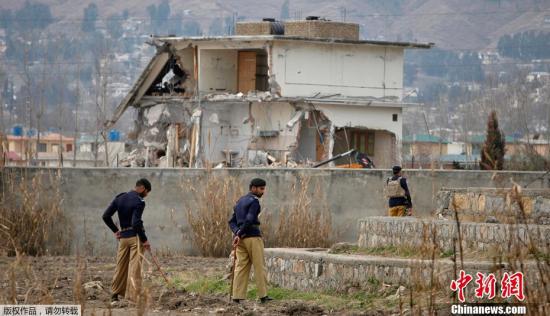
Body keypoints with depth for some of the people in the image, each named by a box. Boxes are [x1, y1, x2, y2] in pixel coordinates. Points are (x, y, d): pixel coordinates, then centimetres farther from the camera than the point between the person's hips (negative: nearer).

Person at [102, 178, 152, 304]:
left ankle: (114, 295, 25)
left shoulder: (119, 198, 7)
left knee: (121, 266, 17)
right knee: (135, 268, -4)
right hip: (135, 236, -6)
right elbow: (136, 223, -22)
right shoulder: (139, 202, -13)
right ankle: (133, 297, -5)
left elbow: (106, 216, 6)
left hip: (123, 236, 6)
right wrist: (144, 240, -15)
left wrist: (115, 230, 14)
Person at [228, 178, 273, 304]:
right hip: (253, 237, -7)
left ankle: (237, 296, -3)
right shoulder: (254, 201, -9)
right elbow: (249, 220, -20)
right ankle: (263, 295, 3)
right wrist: (239, 234, -13)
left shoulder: (240, 202, 18)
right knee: (259, 266, 0)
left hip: (241, 239, 7)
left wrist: (237, 233, -4)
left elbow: (232, 222, 13)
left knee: (241, 267, 3)